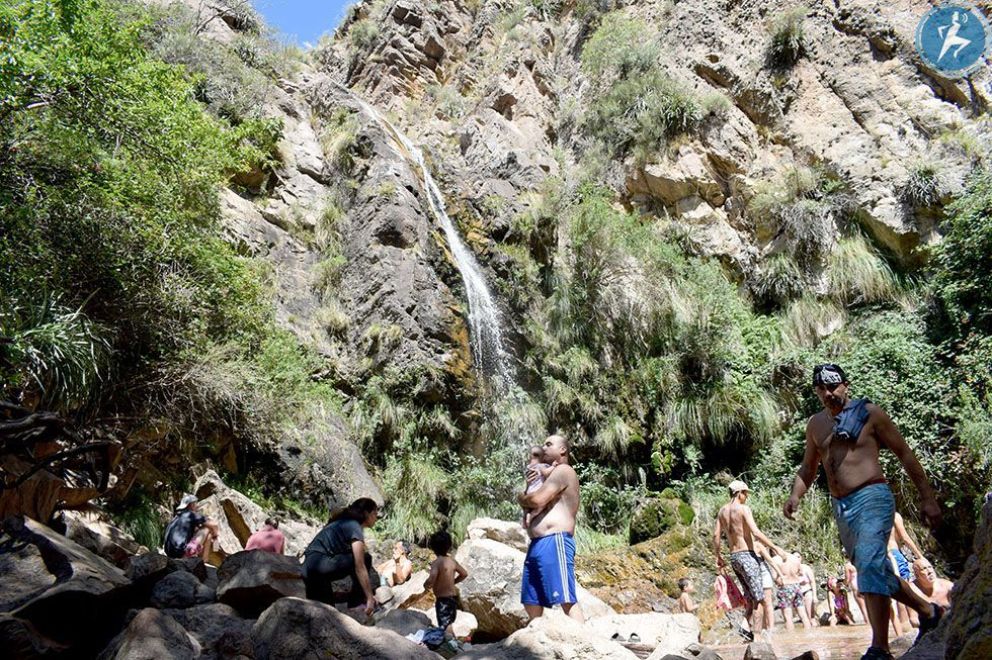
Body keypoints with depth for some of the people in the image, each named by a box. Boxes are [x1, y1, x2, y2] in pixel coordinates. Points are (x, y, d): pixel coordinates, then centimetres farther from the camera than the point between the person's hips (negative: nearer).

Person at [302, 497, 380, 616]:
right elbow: (360, 568, -13)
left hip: (307, 568, 10)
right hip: (320, 565, -10)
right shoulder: (355, 527, -7)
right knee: (365, 559, -4)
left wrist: (369, 593, 29)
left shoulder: (344, 522, 22)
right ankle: (356, 605, -1)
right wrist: (370, 598, -12)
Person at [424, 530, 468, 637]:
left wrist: (426, 585, -10)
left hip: (443, 599, -7)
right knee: (448, 625, 23)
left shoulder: (436, 562, -18)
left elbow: (431, 579, -32)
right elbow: (464, 574, 15)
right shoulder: (452, 561, 3)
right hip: (453, 597, 7)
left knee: (445, 628, -2)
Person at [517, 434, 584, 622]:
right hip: (536, 545, 10)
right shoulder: (550, 475, 28)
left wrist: (521, 498, 7)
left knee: (566, 600, -16)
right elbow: (530, 505, 24)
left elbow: (537, 500, -15)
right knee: (531, 601, 12)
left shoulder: (563, 470, -3)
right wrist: (529, 484, 5)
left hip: (554, 542, -10)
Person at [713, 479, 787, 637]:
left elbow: (716, 536, 11)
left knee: (751, 599, 15)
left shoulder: (723, 511, 12)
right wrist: (775, 547, -10)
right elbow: (756, 533, -17)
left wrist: (718, 557, 20)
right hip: (747, 555, -8)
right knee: (760, 600, -3)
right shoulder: (743, 509, -9)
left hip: (733, 557, 8)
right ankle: (756, 634, -6)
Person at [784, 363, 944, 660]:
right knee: (877, 573, 16)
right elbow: (809, 468, 21)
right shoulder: (815, 424, 12)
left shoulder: (868, 412, -3)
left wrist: (927, 498, -3)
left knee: (870, 566, -22)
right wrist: (795, 495, 2)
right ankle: (929, 611, 39)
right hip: (841, 508, 7)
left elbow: (905, 454, -1)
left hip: (871, 497, -7)